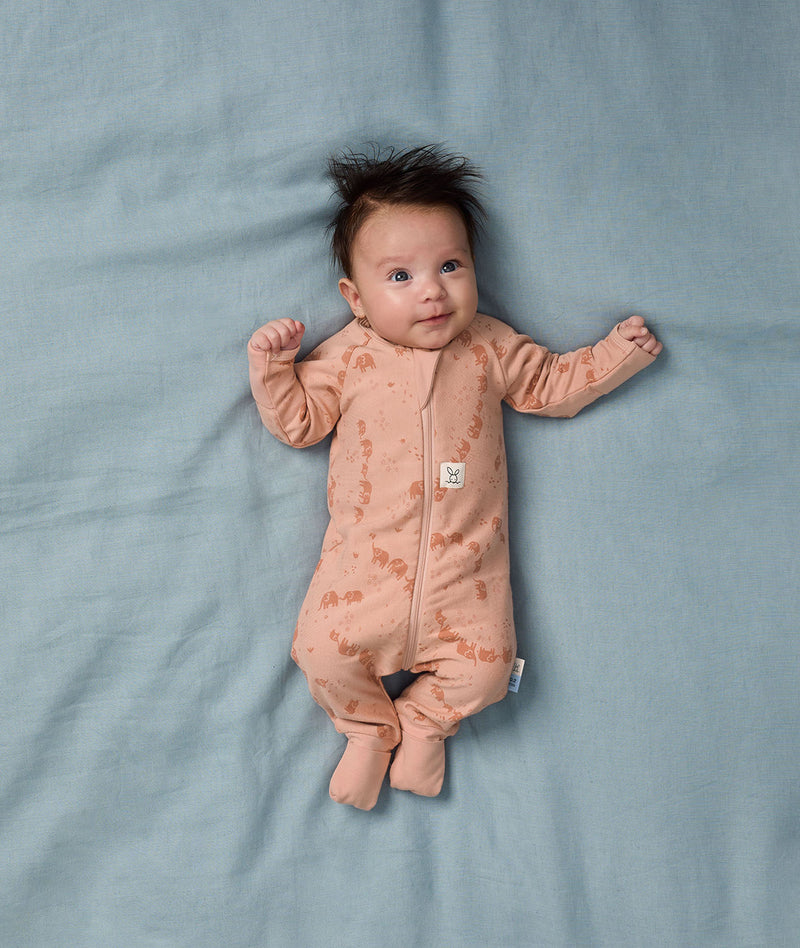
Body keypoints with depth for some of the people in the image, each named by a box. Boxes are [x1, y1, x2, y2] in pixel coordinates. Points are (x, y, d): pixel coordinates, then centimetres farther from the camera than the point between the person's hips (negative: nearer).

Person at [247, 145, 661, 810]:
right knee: (324, 649, -14)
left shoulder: (491, 347, 6)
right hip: (368, 556, -1)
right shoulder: (347, 356, 3)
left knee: (485, 663, -11)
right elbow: (298, 421, 8)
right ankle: (371, 727, 19)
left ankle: (424, 721, 22)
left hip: (464, 558, 1)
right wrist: (272, 365, -5)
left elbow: (551, 385, 19)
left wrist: (618, 352, 11)